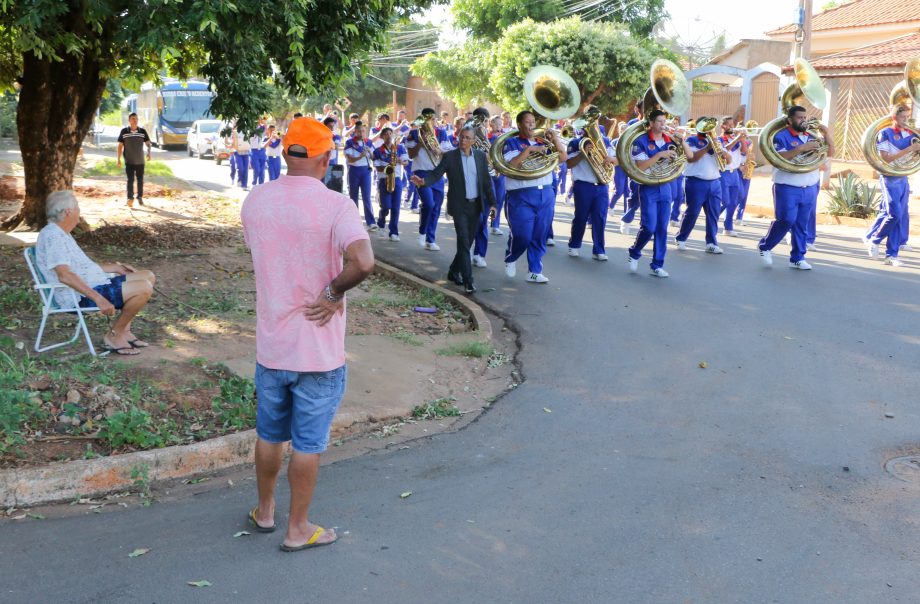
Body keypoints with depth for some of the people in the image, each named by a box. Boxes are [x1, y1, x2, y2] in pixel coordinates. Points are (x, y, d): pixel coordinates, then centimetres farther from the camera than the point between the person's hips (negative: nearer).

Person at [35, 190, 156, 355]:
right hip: (81, 296, -11)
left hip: (95, 285, 11)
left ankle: (124, 330, 11)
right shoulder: (52, 236, -17)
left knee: (148, 276, 12)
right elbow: (64, 275, -28)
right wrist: (98, 298, -32)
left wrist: (115, 267, 26)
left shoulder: (61, 234, 16)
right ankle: (114, 336, -7)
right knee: (144, 288, -22)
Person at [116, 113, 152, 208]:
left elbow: (148, 143, 5)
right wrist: (118, 159, -3)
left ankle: (140, 197, 24)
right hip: (129, 161, -2)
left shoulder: (143, 131, -1)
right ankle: (130, 198, -9)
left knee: (140, 180, 10)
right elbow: (120, 146, 1)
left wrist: (148, 153, -15)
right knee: (130, 180, -7)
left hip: (140, 161, 2)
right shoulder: (124, 132, -3)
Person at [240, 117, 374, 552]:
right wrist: (333, 292, -17)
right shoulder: (335, 205, -19)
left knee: (269, 435, 22)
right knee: (308, 443, 9)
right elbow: (362, 262, -33)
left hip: (270, 345, 5)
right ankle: (298, 529, 22)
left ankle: (264, 511, 40)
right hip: (319, 351, -5)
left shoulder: (254, 201, 0)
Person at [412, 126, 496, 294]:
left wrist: (492, 203, 6)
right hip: (459, 206, -4)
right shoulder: (449, 156, -4)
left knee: (467, 242, 10)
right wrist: (423, 181, -31)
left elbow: (486, 181, 9)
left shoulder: (480, 156, 5)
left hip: (476, 205, 4)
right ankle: (468, 280, -9)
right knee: (463, 242, -10)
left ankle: (454, 272, 28)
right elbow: (436, 174, -11)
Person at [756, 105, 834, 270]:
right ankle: (765, 246, 10)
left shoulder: (811, 137, 12)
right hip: (788, 189, -6)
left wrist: (826, 133, -1)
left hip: (810, 190, 6)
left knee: (802, 225, 6)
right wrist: (801, 148, -26)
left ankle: (797, 258, 12)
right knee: (786, 221, -11)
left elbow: (830, 152, 13)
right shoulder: (781, 136, -6)